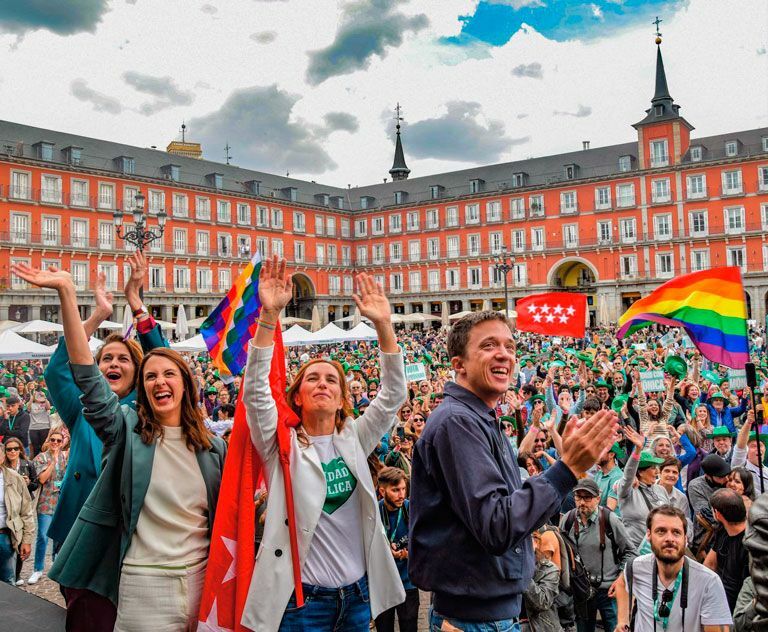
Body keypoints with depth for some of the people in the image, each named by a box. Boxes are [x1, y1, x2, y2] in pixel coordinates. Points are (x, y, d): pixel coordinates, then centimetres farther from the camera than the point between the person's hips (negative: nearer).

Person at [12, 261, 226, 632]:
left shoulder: (212, 446, 5)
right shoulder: (127, 430, -3)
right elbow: (86, 373, -13)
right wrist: (66, 293, -20)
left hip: (201, 577, 3)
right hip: (145, 583, -2)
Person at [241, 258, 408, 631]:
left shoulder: (354, 439, 3)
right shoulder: (282, 443, -5)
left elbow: (394, 395, -6)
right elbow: (255, 392, -19)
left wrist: (383, 325, -17)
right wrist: (269, 315, -30)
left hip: (359, 594, 4)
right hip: (302, 599, -3)